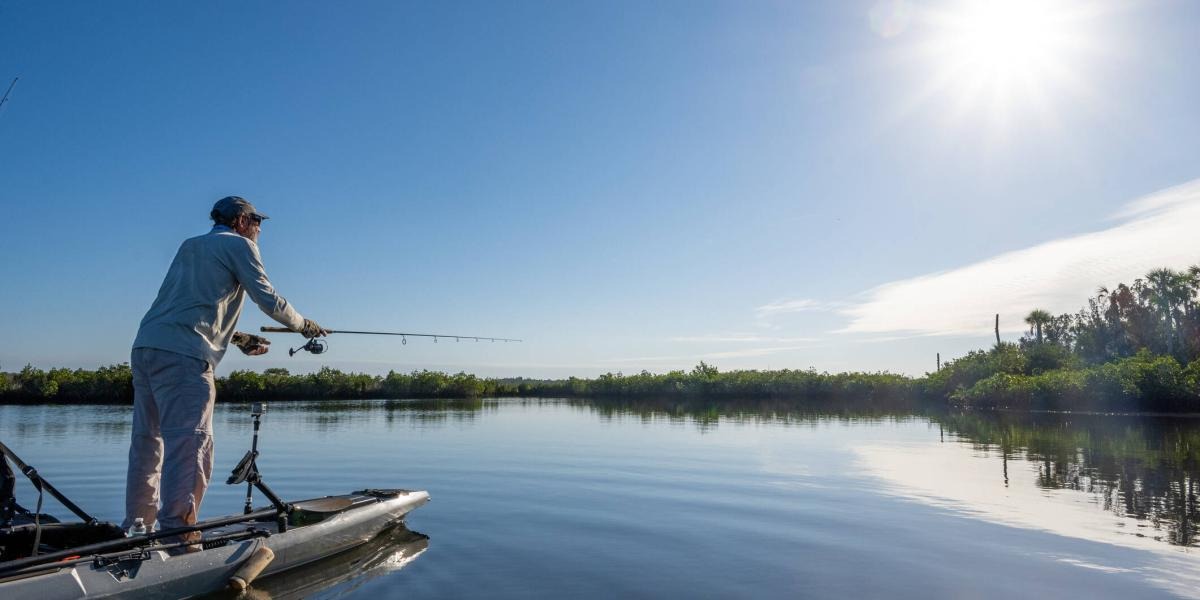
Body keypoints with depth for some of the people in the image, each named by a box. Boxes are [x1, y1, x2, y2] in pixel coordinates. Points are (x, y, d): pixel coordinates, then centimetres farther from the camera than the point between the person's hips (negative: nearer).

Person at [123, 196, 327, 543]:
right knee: (190, 447, -12)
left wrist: (237, 338, 28)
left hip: (144, 346, 9)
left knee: (147, 444, 15)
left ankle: (136, 530, 24)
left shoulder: (189, 246, 28)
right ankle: (176, 537, -18)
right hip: (182, 355, -9)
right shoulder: (238, 244, 5)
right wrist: (304, 325, 16)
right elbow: (269, 300, 1)